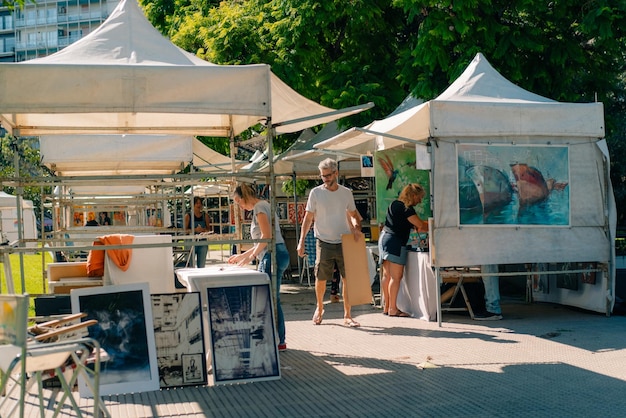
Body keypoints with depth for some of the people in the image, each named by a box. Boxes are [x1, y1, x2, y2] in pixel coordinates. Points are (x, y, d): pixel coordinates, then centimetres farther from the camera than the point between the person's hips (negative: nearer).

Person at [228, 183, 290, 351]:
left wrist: (251, 256, -13)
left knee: (272, 299, -7)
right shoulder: (262, 206, 23)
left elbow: (266, 236, -19)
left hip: (274, 255, -10)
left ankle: (279, 341, -3)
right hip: (270, 257, 10)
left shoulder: (260, 206, -6)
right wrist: (242, 256, 28)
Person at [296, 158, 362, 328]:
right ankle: (319, 308, 33)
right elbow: (308, 218, 1)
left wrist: (356, 227, -8)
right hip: (324, 242, -1)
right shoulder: (316, 193, -2)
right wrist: (301, 241, -5)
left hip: (344, 242, 2)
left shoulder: (346, 192, 4)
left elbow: (353, 215, 14)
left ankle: (347, 316, 8)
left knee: (348, 279, -1)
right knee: (321, 279, 6)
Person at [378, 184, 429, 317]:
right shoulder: (406, 208, -13)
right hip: (395, 242, -10)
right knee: (396, 277, -7)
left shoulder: (395, 204, 16)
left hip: (384, 238, 10)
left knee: (387, 275, 10)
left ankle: (386, 306, 15)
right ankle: (392, 309, -6)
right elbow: (420, 225, -11)